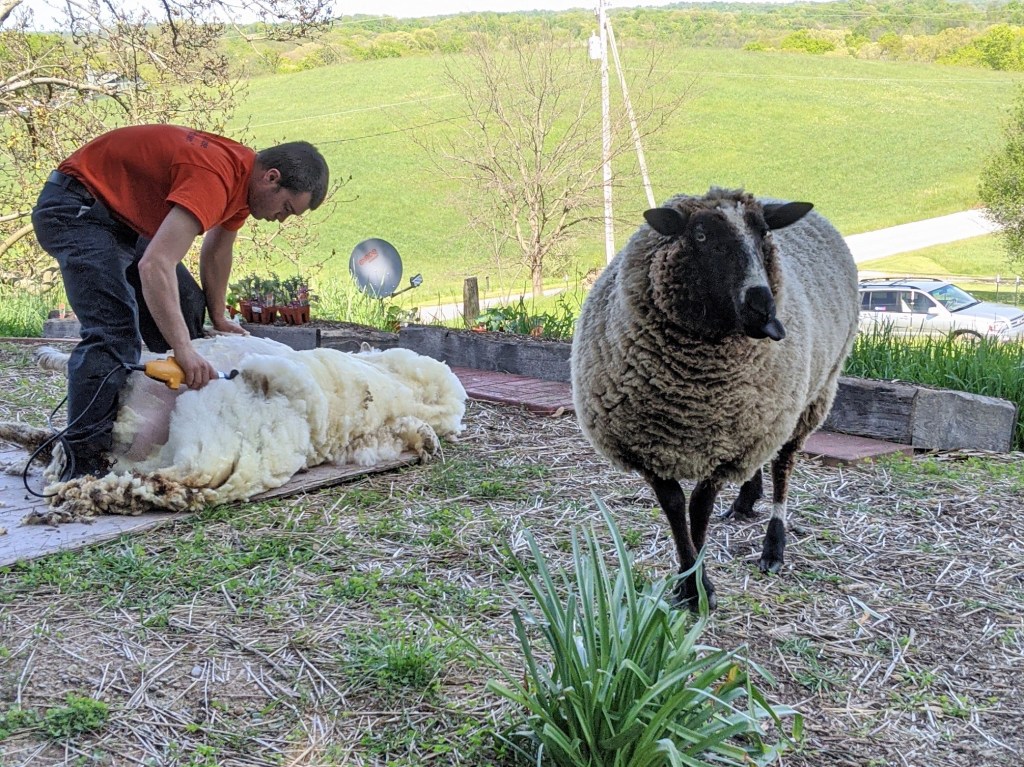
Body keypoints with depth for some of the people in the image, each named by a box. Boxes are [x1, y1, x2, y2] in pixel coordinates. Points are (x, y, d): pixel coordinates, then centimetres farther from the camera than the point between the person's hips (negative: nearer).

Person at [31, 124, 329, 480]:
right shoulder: (215, 176, -31)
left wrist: (219, 319, 20)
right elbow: (155, 265, -40)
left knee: (187, 311, 10)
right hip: (74, 207, -11)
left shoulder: (244, 179, -1)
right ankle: (82, 461, -22)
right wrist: (184, 350, -42)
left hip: (125, 217, 11)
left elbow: (216, 251, 15)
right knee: (114, 333, -23)